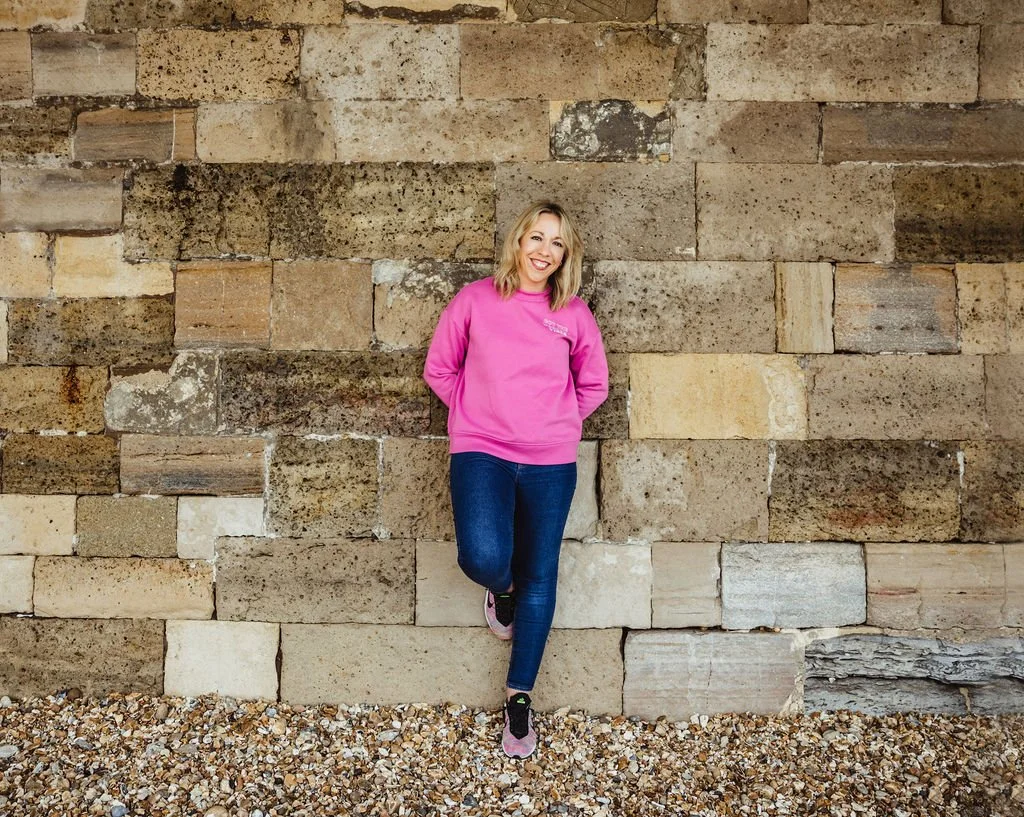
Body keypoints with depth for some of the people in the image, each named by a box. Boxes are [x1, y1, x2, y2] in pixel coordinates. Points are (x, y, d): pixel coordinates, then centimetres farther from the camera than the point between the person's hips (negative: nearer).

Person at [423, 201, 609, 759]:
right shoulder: (475, 300, 3)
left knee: (538, 578, 5)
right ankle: (502, 590, 16)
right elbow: (439, 369, 10)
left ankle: (519, 697, 21)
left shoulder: (574, 314, 6)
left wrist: (556, 422, 7)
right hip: (481, 452, -2)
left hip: (550, 461, 2)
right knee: (485, 558, -24)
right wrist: (475, 414, 4)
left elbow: (594, 385, 17)